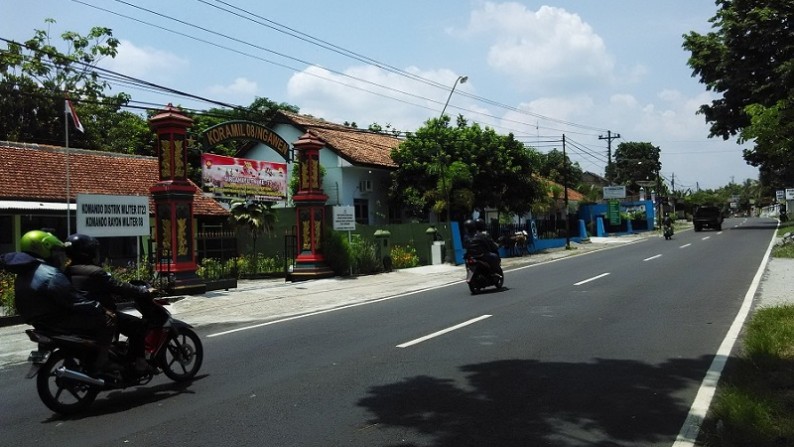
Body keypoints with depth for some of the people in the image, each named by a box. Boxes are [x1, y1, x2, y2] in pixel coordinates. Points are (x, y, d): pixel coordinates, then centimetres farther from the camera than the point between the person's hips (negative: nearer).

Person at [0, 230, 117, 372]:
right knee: (107, 320, -11)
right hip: (57, 323, -11)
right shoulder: (50, 274, -22)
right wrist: (103, 310, -16)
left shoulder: (25, 273, 11)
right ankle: (100, 363, -9)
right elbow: (76, 302, -25)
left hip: (40, 322, 11)